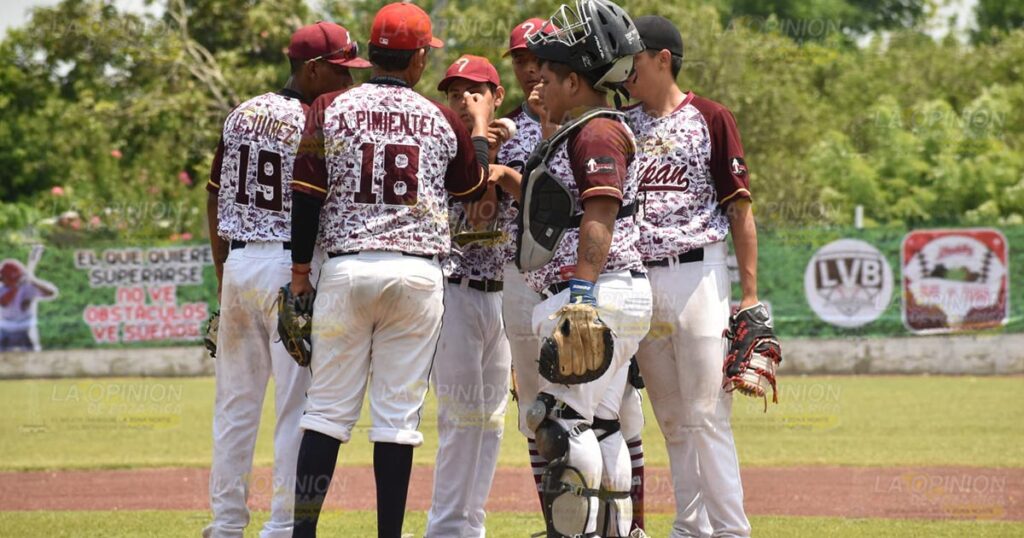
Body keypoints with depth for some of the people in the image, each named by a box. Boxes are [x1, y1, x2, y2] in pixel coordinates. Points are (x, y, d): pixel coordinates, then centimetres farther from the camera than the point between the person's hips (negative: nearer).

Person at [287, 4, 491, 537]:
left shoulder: (330, 109, 2)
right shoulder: (442, 120, 4)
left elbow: (306, 198, -1)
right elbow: (474, 188, 21)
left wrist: (300, 274, 6)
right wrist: (481, 126, 34)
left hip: (345, 269, 0)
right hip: (417, 273, 0)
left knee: (328, 408, 3)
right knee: (399, 414, 2)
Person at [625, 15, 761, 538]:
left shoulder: (710, 119, -2)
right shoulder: (622, 126, 12)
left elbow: (740, 209, -3)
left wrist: (750, 296, -7)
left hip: (696, 274, -5)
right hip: (638, 278, 5)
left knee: (706, 415, -9)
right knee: (671, 420, 8)